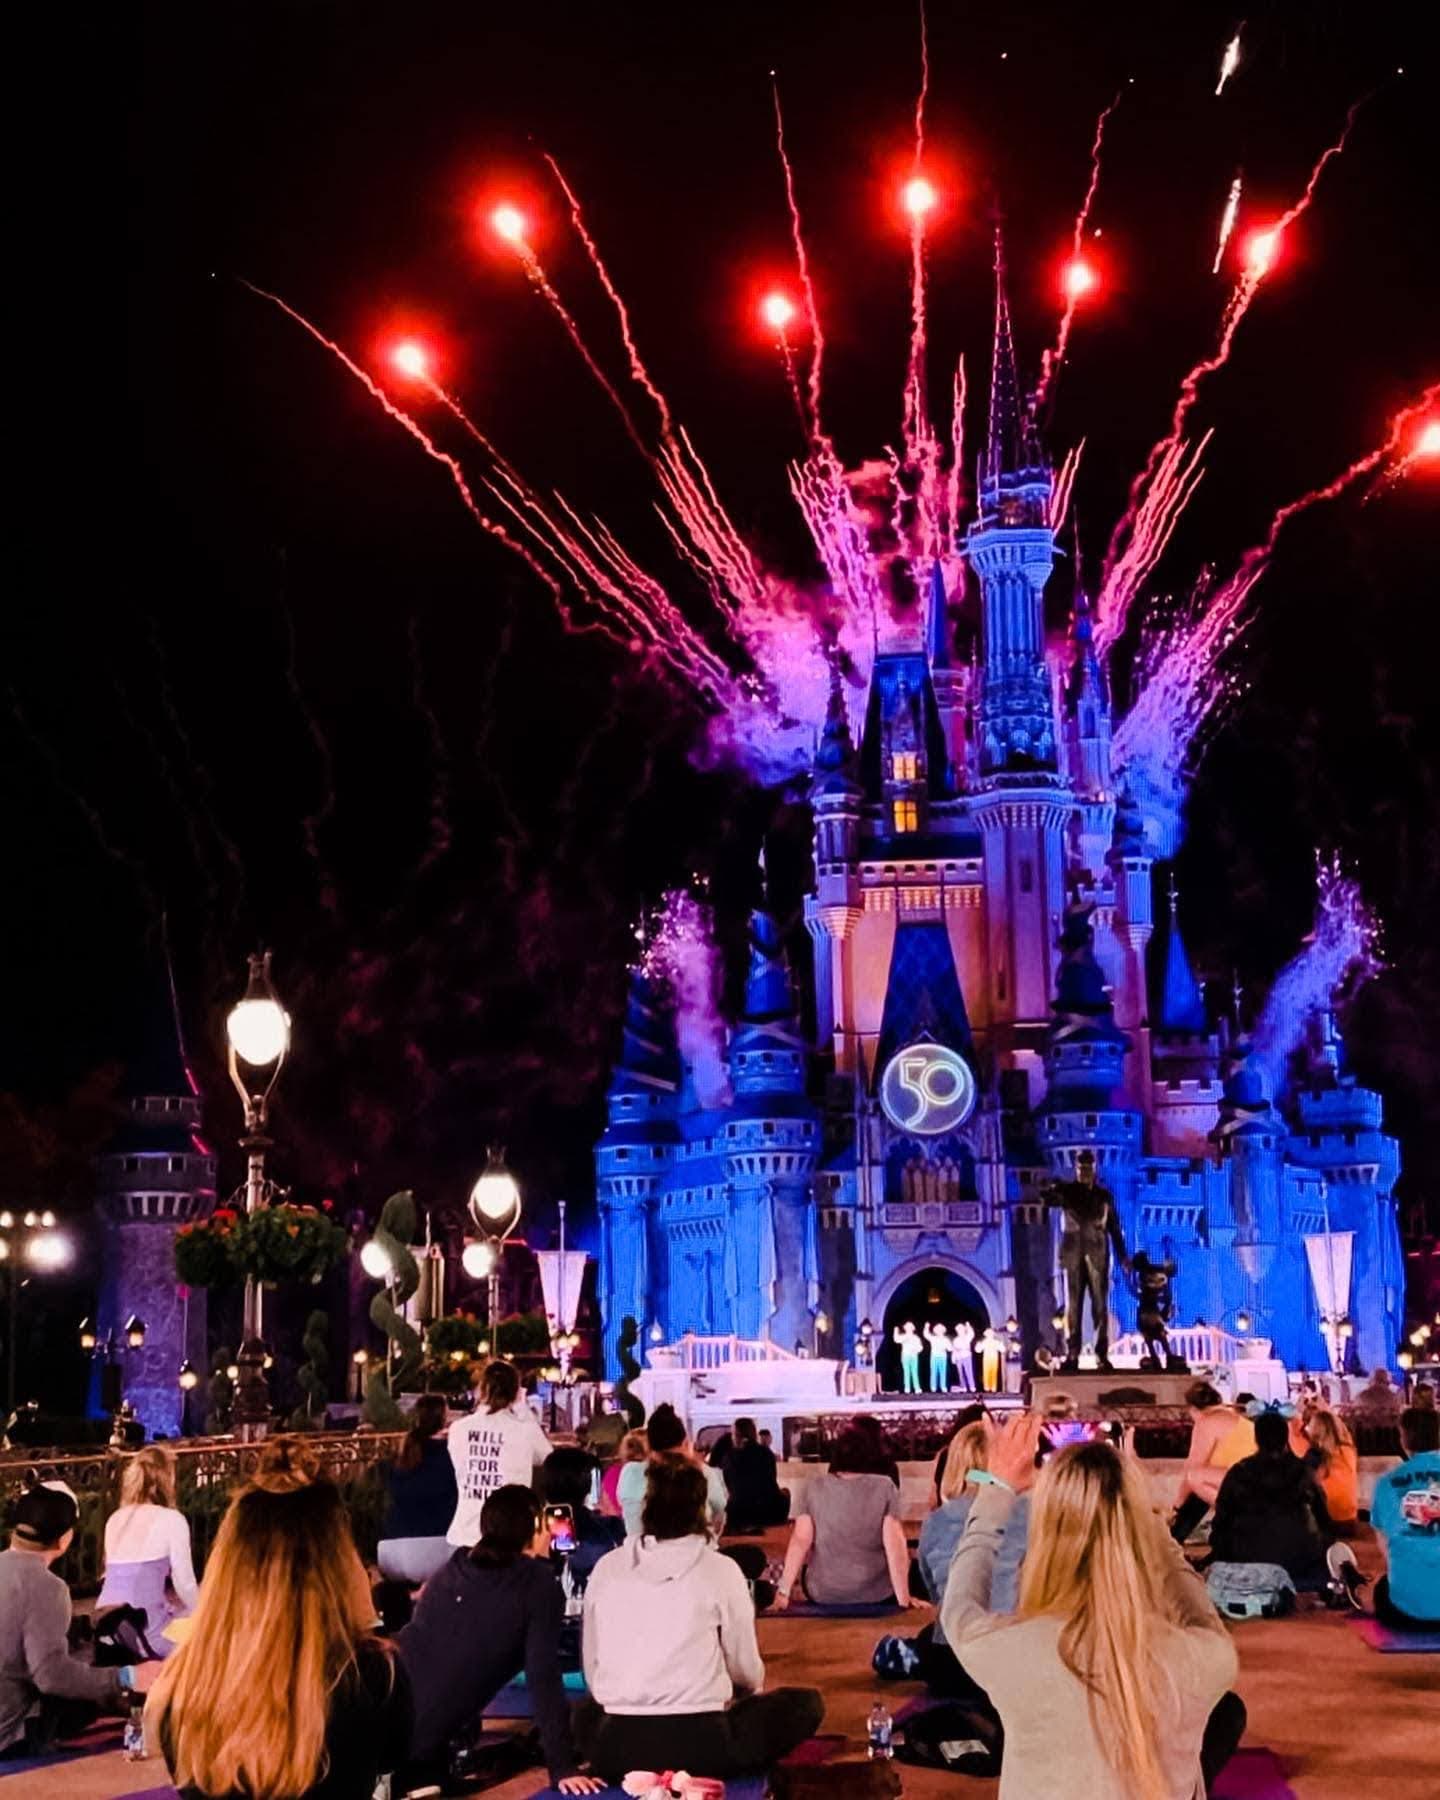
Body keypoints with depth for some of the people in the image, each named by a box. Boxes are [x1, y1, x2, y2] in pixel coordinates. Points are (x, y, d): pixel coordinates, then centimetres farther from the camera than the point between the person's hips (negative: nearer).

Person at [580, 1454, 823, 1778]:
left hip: (617, 1750, 3)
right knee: (805, 1703, 17)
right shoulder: (719, 1569, -3)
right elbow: (746, 1672, 6)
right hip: (699, 1745, -3)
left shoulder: (607, 1568, 5)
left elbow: (591, 1670, 11)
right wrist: (750, 1688, 30)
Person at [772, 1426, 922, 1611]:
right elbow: (895, 1544, -9)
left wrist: (784, 1592, -5)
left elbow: (800, 1541, -6)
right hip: (875, 1594, -1)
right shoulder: (885, 1487, -3)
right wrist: (904, 1598, -8)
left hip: (822, 1595, 1)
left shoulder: (813, 1488, 0)